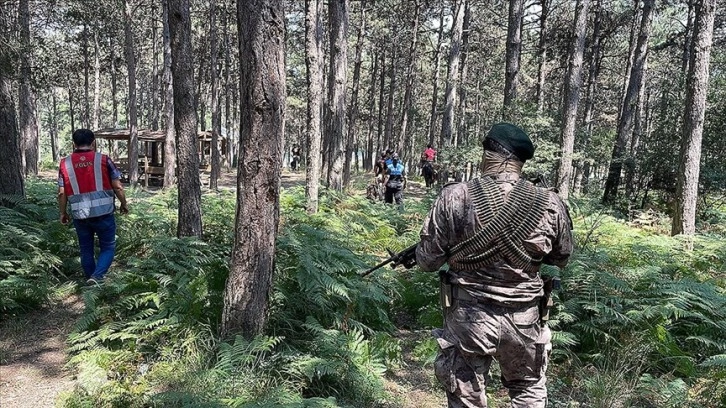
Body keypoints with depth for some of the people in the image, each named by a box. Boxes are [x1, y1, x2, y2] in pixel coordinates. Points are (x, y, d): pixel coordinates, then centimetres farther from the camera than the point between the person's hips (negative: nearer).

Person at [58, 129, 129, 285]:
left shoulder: (65, 163, 3)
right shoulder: (103, 160, -4)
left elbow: (62, 193, 4)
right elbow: (117, 187, -3)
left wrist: (63, 213, 17)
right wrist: (124, 204, 13)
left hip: (80, 215, 3)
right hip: (103, 213, -2)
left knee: (86, 250, 17)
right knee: (108, 247, 9)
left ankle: (91, 279, 26)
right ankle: (97, 276, -11)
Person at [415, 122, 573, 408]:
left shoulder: (454, 198, -15)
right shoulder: (549, 204, -9)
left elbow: (428, 261, -8)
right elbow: (561, 258, 7)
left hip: (468, 316, -1)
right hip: (524, 317, 2)